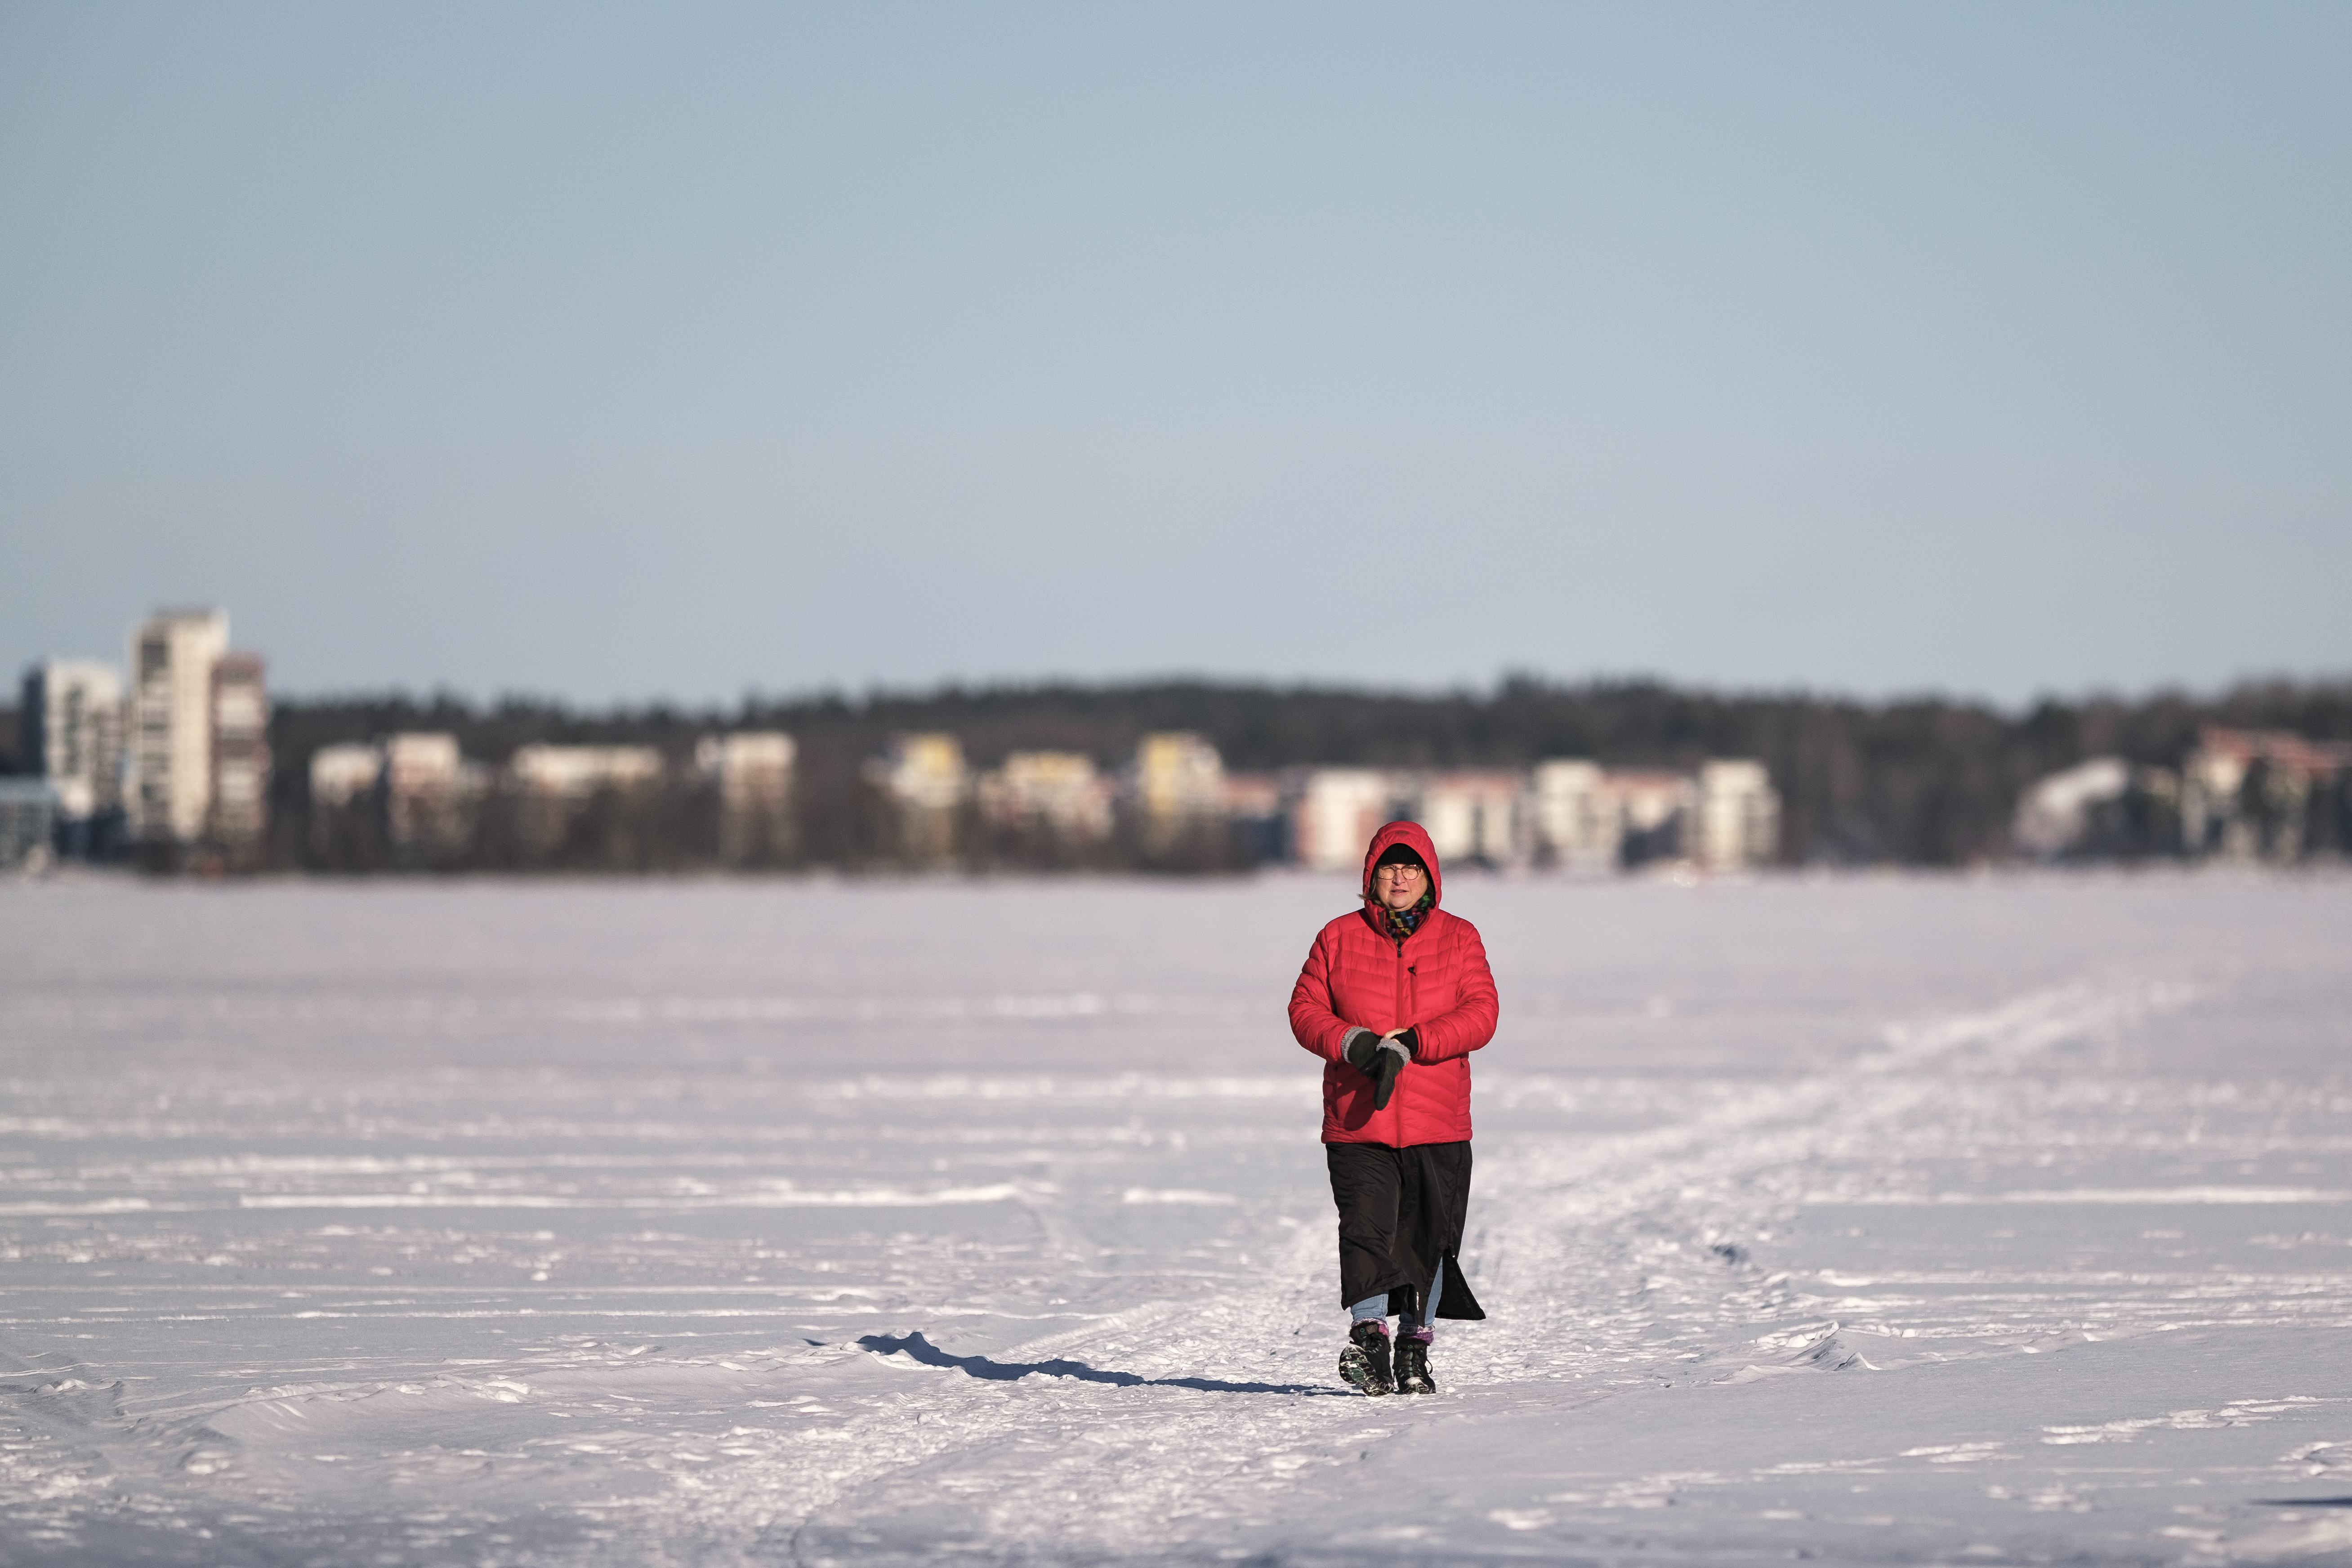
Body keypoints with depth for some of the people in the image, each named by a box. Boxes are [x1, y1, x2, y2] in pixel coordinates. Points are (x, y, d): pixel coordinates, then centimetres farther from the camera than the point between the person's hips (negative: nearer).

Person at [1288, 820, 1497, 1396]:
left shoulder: (1459, 939, 7)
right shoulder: (1338, 938, 7)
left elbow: (1480, 1015, -4)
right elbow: (1305, 1009, 5)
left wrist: (1412, 1043, -18)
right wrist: (1353, 1044, -14)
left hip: (1438, 1124, 1)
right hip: (1357, 1121, -1)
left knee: (1428, 1237, 7)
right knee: (1366, 1224, -17)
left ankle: (1414, 1351, 19)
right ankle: (1369, 1336, -25)